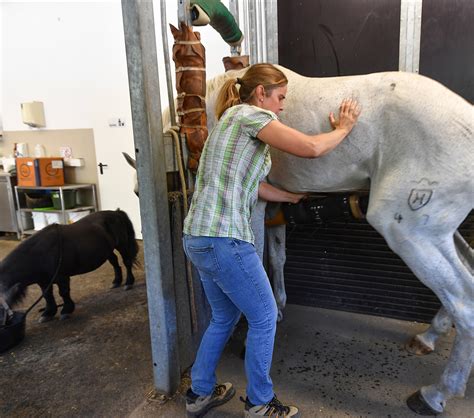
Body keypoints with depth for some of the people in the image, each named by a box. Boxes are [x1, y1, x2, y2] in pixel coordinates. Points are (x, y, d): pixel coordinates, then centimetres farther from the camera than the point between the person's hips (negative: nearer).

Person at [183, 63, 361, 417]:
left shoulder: (233, 121, 22)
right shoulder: (250, 114, -7)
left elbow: (254, 186, 22)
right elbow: (311, 148, -13)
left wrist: (296, 197, 28)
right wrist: (344, 128, 6)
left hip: (197, 238, 10)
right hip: (223, 241, -10)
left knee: (224, 317, 24)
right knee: (264, 317, 9)